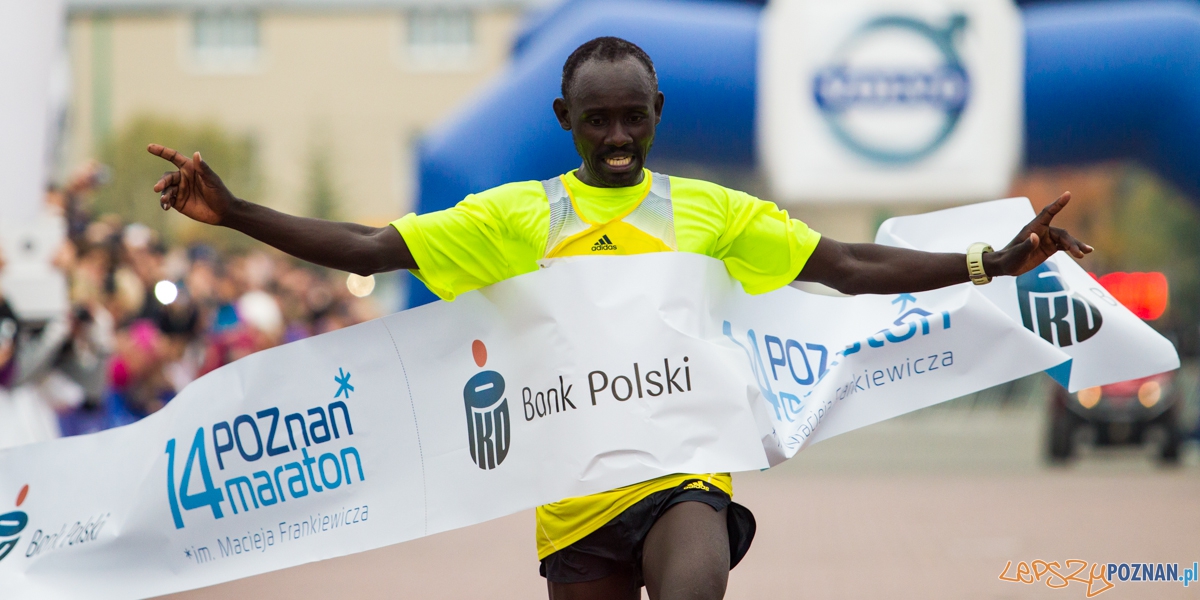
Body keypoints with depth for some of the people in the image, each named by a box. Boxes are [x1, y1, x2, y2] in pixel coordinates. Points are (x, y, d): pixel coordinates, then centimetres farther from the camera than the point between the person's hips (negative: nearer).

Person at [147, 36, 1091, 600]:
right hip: (572, 490, 1)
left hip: (684, 472, -1)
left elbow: (853, 267, 4)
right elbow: (368, 249, 1)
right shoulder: (517, 216, 4)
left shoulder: (712, 212, 5)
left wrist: (995, 264, -4)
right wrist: (233, 213, -8)